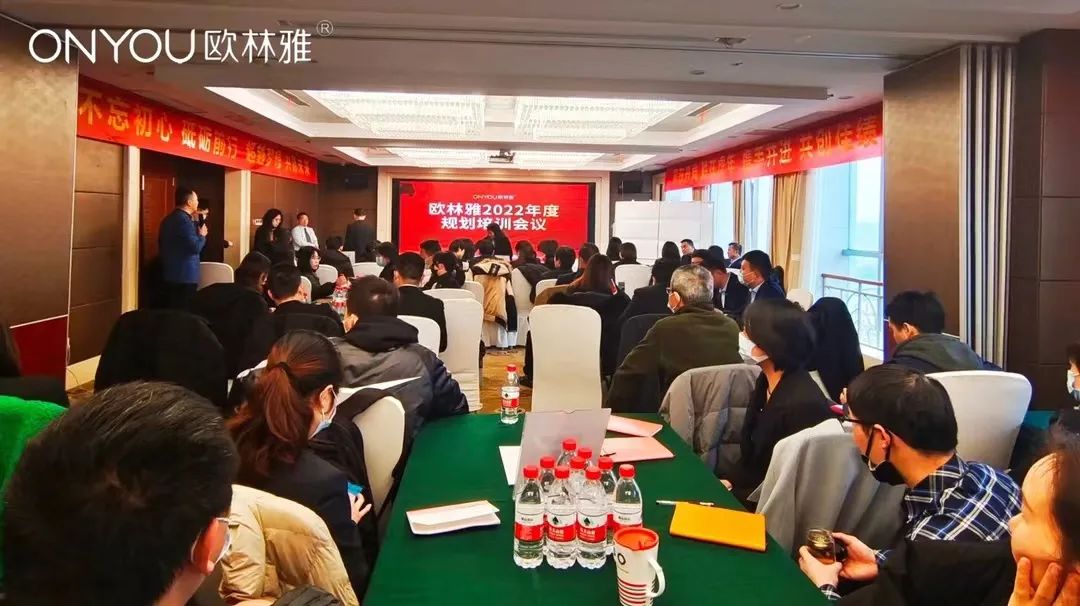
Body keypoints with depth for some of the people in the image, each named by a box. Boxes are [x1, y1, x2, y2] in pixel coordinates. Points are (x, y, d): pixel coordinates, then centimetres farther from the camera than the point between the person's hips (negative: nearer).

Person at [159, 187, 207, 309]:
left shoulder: (169, 219, 14)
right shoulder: (184, 220, -16)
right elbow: (195, 247, -22)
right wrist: (202, 235, -3)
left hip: (170, 274, 10)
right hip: (184, 276, -10)